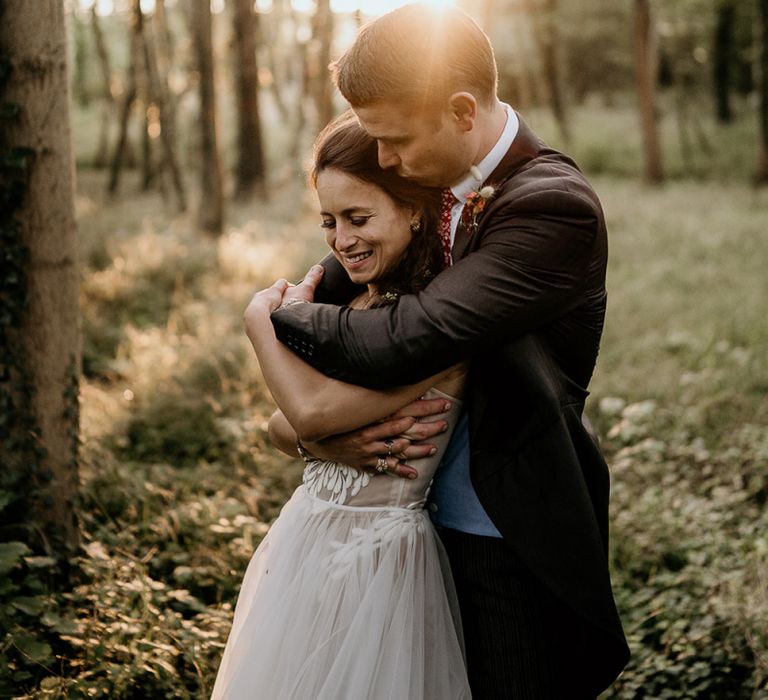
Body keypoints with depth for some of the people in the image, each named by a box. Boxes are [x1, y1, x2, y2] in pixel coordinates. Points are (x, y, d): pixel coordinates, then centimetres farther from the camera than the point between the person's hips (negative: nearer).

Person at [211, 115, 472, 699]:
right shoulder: (362, 301, 5)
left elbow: (313, 409, -25)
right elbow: (282, 424, 3)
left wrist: (262, 318, -8)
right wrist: (346, 436, -18)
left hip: (378, 553, -8)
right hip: (305, 536, 8)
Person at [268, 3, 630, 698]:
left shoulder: (555, 207, -25)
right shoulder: (431, 175, -2)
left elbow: (400, 343, -31)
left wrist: (280, 313, -13)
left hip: (517, 540, -7)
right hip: (430, 514, 7)